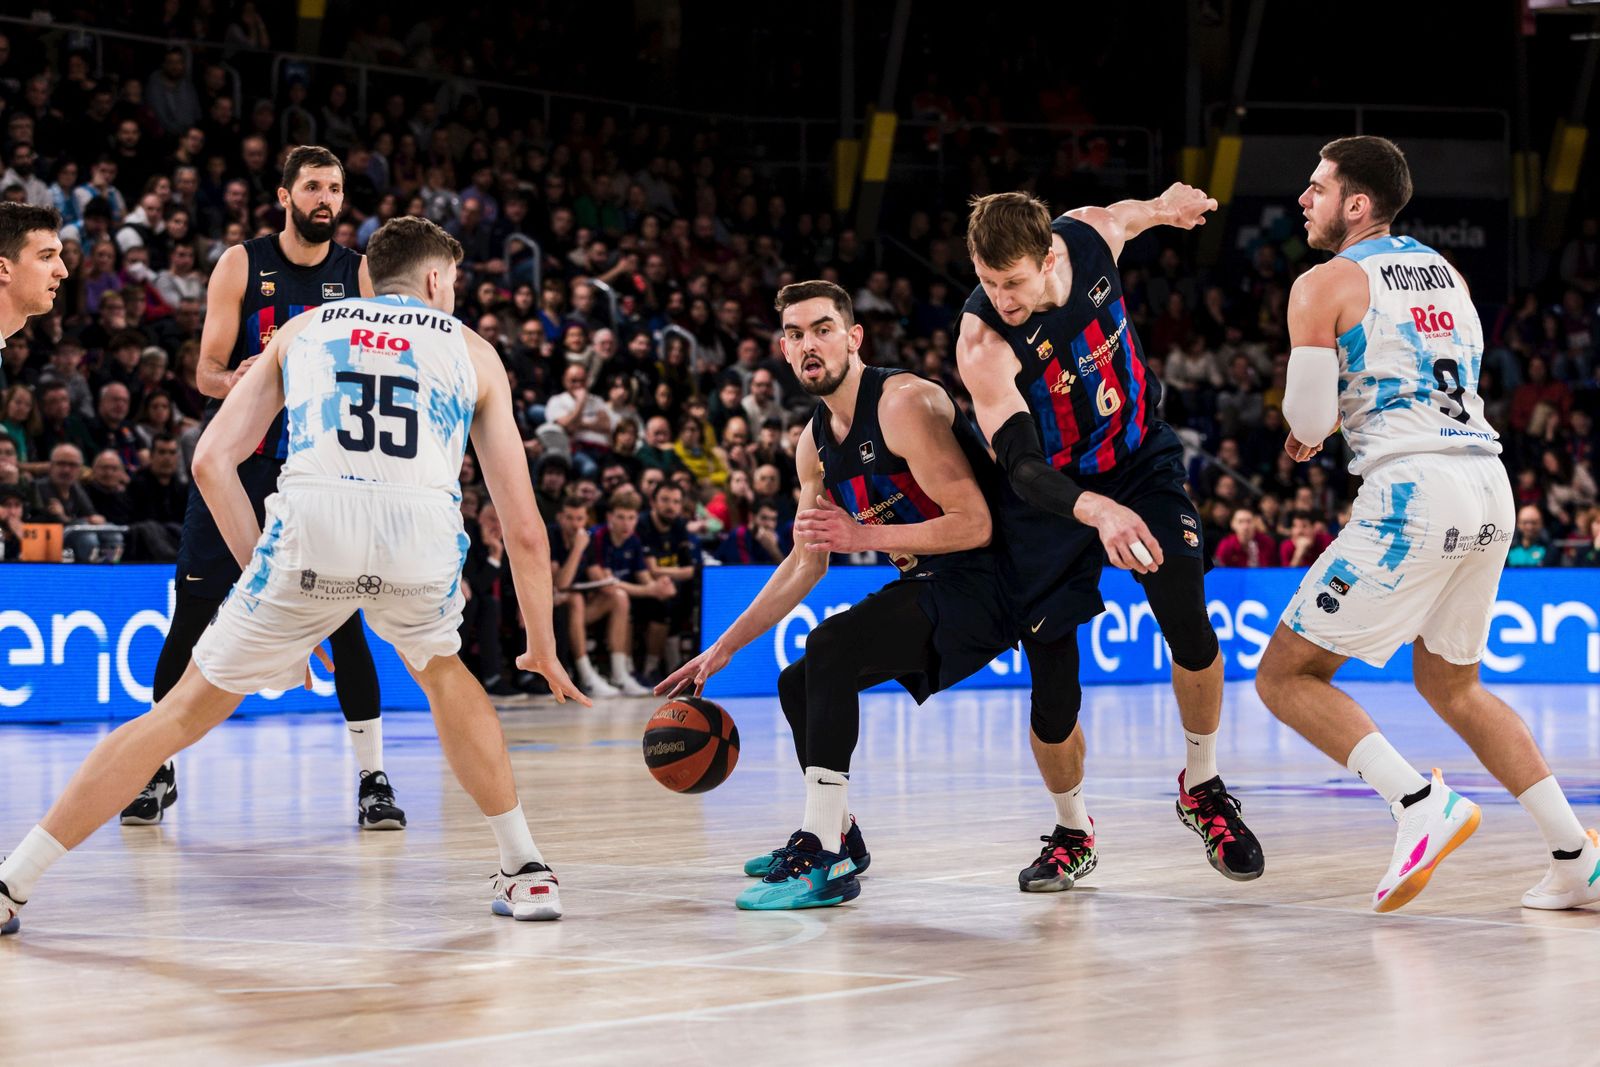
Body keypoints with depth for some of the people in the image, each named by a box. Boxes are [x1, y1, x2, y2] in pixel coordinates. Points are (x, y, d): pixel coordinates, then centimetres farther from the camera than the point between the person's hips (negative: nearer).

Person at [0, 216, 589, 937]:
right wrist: (542, 648, 37)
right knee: (444, 673, 34)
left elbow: (211, 460, 18)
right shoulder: (472, 351, 28)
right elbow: (523, 530, 27)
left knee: (184, 712, 13)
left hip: (308, 523, 0)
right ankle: (526, 871, 31)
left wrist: (269, 581, 22)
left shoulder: (303, 329, 30)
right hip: (422, 528, 0)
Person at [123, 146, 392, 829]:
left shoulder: (359, 274, 1)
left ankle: (373, 779, 0)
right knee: (191, 618, 0)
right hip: (235, 458, 0)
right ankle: (157, 771, 12)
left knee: (343, 621, -7)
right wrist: (232, 381, -28)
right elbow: (206, 374, -6)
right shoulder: (242, 265, -2)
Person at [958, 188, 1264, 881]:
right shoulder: (982, 342, -32)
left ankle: (1201, 788, 14)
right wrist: (1097, 512, -58)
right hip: (1058, 494, -2)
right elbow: (1019, 466, -41)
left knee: (1192, 635, -10)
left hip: (1141, 459, 3)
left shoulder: (1091, 235, -20)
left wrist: (1164, 205, 27)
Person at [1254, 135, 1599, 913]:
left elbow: (1308, 420, -5)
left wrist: (1314, 422, 18)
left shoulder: (1322, 286, -1)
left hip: (1415, 491, -7)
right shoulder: (1445, 272, 20)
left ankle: (1420, 803, -17)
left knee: (1286, 677, 1)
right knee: (1451, 685, 23)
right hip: (1489, 485, 8)